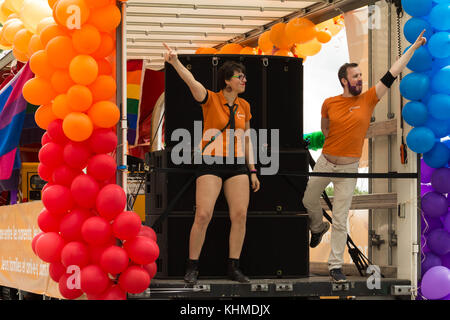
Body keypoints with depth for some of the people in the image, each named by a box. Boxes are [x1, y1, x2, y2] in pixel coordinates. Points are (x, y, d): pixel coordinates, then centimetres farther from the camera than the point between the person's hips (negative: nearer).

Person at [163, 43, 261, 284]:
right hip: (211, 164, -5)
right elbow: (192, 82, -22)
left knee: (240, 215, -5)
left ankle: (234, 267, 5)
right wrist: (175, 62, -40)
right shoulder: (211, 100, -4)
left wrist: (252, 171, 15)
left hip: (237, 165, 5)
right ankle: (192, 267, 0)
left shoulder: (244, 106, 11)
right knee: (203, 215, -12)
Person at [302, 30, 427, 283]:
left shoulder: (368, 99, -6)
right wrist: (338, 142, 9)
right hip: (325, 163, 2)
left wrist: (414, 48, -15)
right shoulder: (330, 103, -4)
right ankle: (319, 228, 52)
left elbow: (392, 75, -11)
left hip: (349, 169, -2)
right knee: (309, 200, 20)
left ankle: (336, 265, 5)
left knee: (341, 219, -1)